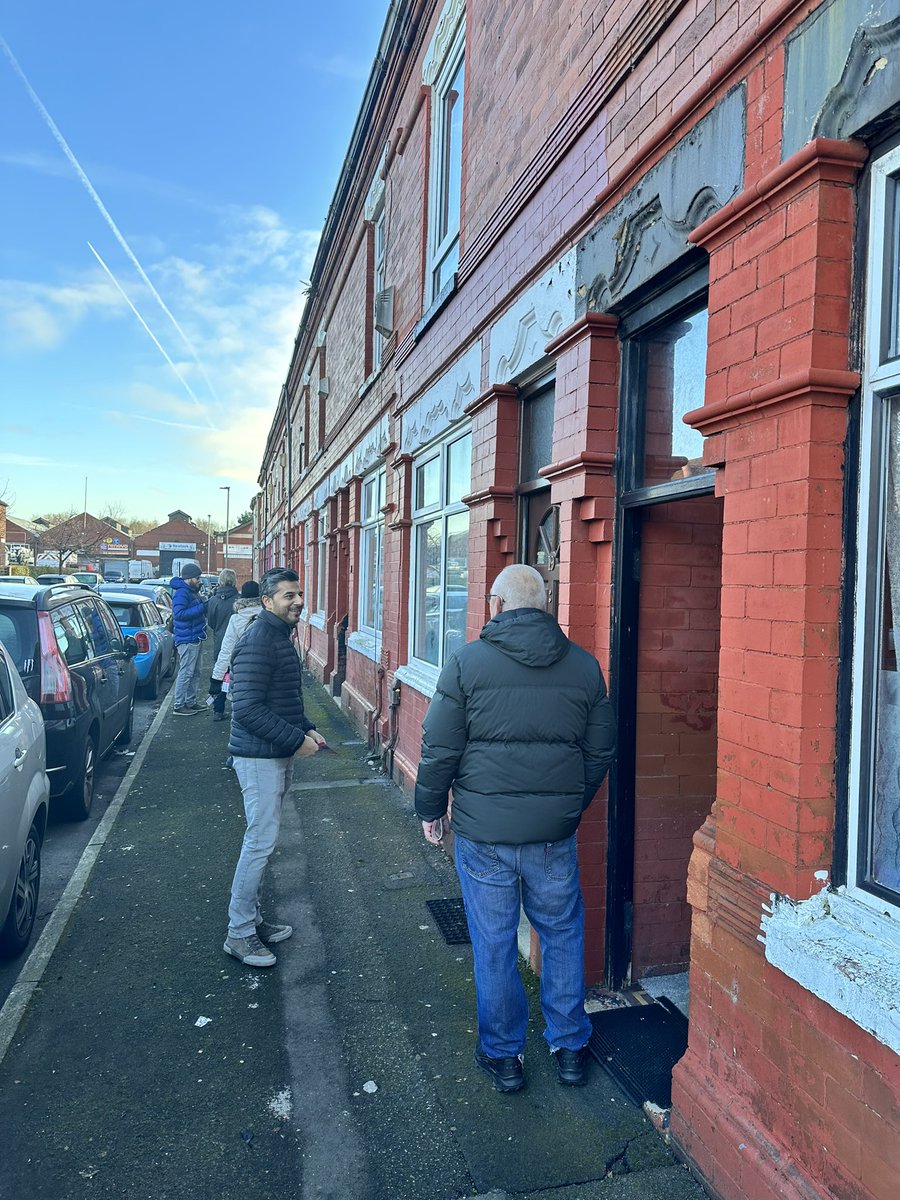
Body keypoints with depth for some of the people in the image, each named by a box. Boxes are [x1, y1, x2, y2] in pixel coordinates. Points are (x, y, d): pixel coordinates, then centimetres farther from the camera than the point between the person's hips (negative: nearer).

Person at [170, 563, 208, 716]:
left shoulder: (192, 591, 16)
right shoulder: (181, 592, -15)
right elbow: (179, 613, -26)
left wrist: (206, 604, 1)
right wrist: (202, 607, -24)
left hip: (195, 638, 10)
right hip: (187, 639, -10)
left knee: (195, 673, 16)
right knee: (186, 673, -6)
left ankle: (190, 702, 25)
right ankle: (179, 706, 0)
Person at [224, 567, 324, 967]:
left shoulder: (280, 637, 12)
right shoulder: (257, 642, -20)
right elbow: (248, 709, -25)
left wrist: (307, 729, 8)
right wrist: (297, 740, -21)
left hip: (279, 754, 10)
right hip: (260, 757, -10)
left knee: (262, 839, 17)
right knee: (261, 842, -3)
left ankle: (252, 918, 30)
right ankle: (239, 934, 11)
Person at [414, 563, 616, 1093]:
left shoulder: (468, 661, -9)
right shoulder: (584, 664, 0)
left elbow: (440, 748, -8)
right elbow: (601, 751, 6)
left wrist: (431, 810, 7)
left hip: (483, 831, -2)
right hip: (555, 831, 3)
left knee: (494, 943, 14)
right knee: (563, 934, 21)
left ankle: (502, 1054, 30)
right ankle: (570, 1047, 34)